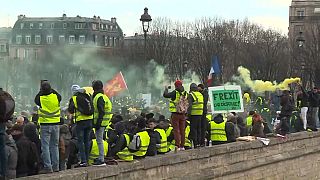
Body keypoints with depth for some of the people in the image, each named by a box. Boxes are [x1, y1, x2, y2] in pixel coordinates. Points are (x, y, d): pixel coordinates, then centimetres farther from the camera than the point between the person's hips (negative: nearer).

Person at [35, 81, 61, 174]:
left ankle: (47, 167, -6)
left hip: (45, 125, -4)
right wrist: (52, 90, 17)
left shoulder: (41, 98, -12)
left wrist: (41, 92, 12)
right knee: (55, 145, 13)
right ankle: (55, 166, 15)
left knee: (45, 146, -1)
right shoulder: (55, 96, -5)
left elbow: (35, 100, 9)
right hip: (55, 124, 4)